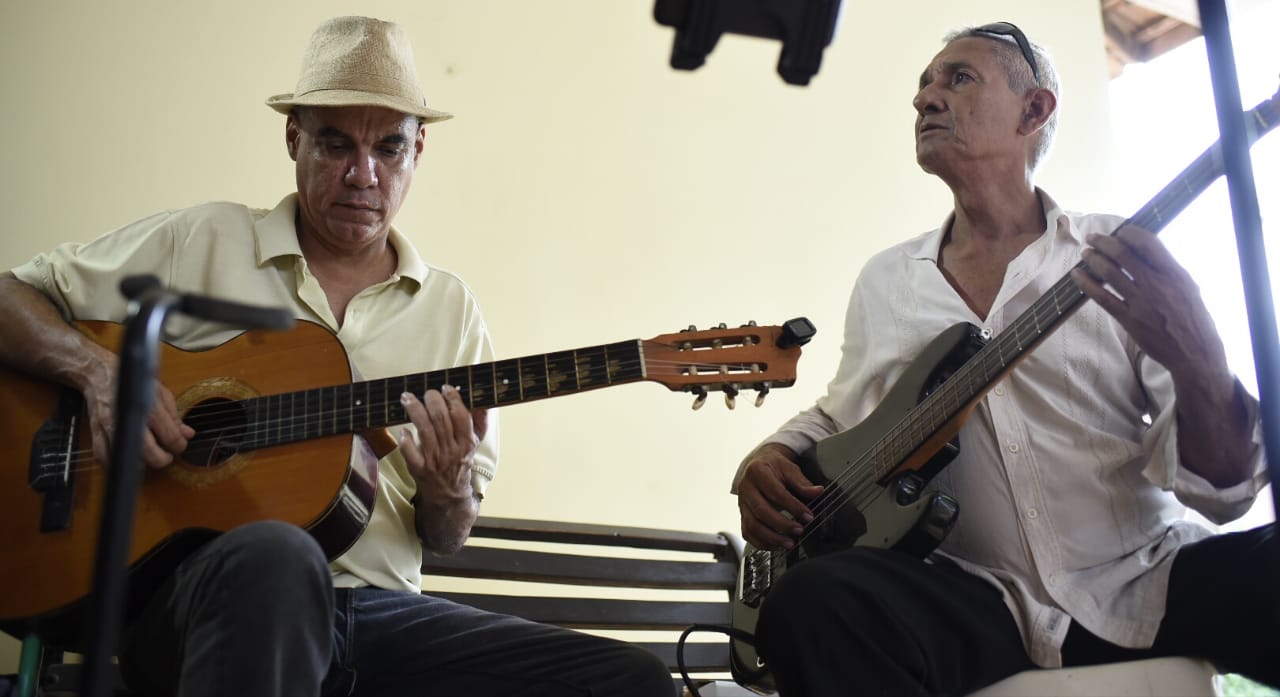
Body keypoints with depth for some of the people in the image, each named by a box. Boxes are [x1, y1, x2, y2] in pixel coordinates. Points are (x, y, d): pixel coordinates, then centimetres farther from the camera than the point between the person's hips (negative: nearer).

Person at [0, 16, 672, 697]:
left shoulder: (451, 308, 14)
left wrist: (449, 490, -7)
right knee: (276, 556, -42)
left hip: (379, 607, 4)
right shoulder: (201, 242, 7)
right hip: (195, 587, -3)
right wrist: (99, 369, -11)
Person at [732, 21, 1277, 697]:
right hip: (977, 600, 2)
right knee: (811, 601, -29)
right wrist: (771, 460, 3)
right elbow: (836, 416, 25)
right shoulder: (883, 280, 11)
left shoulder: (1120, 256, 3)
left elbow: (1221, 488, -2)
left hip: (1141, 582, -1)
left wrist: (1199, 368, -23)